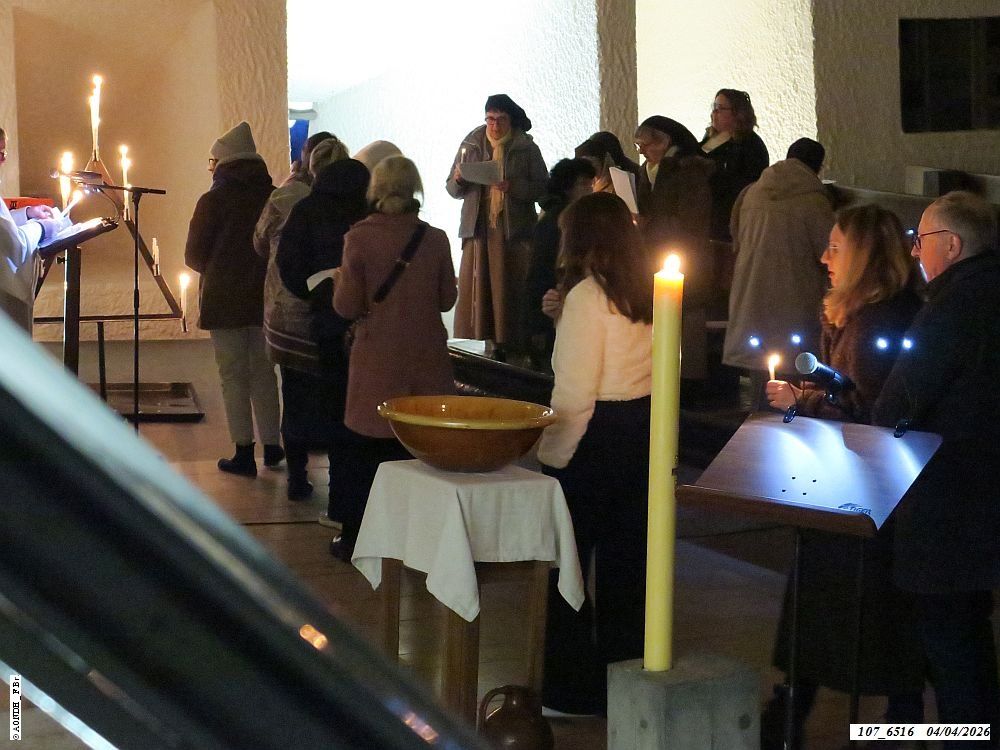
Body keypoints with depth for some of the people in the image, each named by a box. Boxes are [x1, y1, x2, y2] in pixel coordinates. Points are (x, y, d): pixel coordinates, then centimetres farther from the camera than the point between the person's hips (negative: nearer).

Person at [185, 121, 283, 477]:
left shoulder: (213, 201, -11)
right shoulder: (274, 199, -1)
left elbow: (193, 255, -5)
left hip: (223, 300, -4)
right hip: (266, 297, 4)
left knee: (234, 374, 2)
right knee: (263, 371, 15)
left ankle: (243, 453, 2)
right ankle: (271, 446, 21)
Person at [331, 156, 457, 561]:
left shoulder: (359, 237, -11)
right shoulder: (434, 239, -4)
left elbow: (347, 306, -8)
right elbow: (447, 299, 6)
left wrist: (340, 283, 11)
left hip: (377, 363, -2)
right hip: (426, 360, 2)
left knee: (363, 451, 9)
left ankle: (354, 539, 15)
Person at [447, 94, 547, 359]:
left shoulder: (526, 148, 5)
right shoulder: (471, 145, 11)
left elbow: (542, 188, 0)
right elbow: (452, 189, 15)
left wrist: (513, 187, -16)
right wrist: (459, 180, -8)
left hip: (514, 230, -2)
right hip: (478, 229, 2)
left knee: (511, 289, -6)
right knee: (474, 290, -4)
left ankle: (510, 347, -2)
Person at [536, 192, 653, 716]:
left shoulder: (588, 296, -14)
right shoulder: (648, 295, 6)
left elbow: (576, 390, -18)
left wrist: (553, 455, -9)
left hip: (597, 437, -7)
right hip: (646, 432, 7)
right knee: (626, 559, 15)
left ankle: (573, 688, 8)